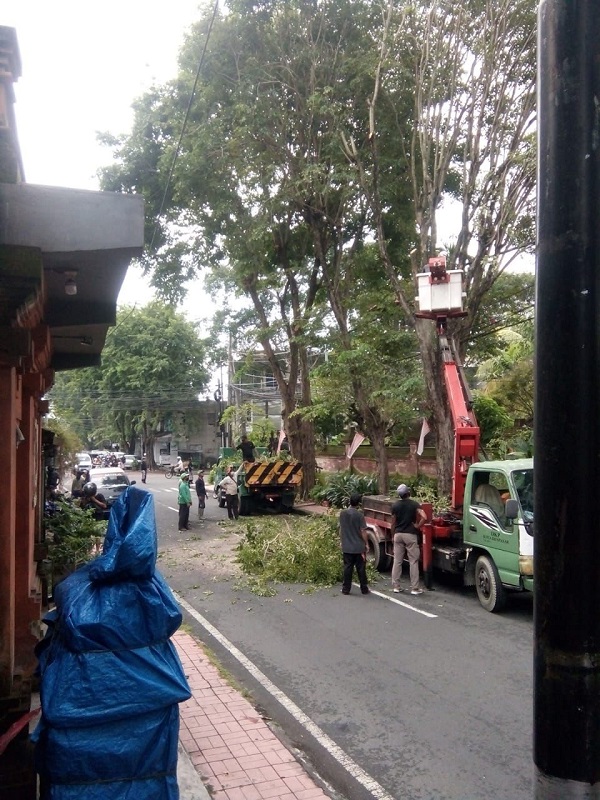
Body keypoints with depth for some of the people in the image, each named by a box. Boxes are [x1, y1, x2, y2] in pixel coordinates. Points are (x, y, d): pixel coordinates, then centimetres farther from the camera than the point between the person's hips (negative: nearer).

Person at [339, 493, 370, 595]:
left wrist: (341, 541, 18)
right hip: (359, 547, -3)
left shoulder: (342, 513, -1)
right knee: (361, 568, 7)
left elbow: (341, 530, 7)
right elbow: (363, 531, -12)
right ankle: (364, 589, 14)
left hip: (346, 547, 3)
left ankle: (346, 589, 10)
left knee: (347, 568, 8)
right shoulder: (359, 515, -14)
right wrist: (366, 543, -1)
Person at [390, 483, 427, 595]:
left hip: (398, 534, 3)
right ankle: (415, 588, 3)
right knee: (413, 562, 2)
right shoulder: (414, 504, -6)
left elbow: (393, 524, 6)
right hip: (410, 535, -3)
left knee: (397, 561, 9)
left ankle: (396, 586, 12)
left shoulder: (395, 505, 2)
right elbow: (424, 517, -20)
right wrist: (418, 526, -5)